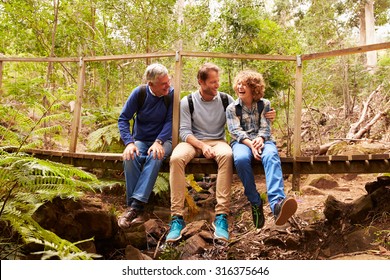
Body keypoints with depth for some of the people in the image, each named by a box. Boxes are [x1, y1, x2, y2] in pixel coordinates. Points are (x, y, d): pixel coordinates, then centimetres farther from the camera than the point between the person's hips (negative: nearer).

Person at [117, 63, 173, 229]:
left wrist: (158, 142, -28)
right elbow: (123, 119, -7)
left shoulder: (171, 94, -9)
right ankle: (136, 209, -31)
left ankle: (135, 205, -40)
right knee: (130, 158, -32)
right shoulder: (139, 93, -8)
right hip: (140, 140, 1)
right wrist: (129, 143, -23)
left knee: (155, 157, -36)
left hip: (162, 140, -1)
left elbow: (170, 121, -12)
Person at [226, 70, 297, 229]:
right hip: (242, 142, 0)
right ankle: (255, 202, -23)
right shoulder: (232, 108, 11)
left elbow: (265, 127, 3)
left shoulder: (265, 104, 14)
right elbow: (236, 131, -2)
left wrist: (260, 139, -22)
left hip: (262, 140, 1)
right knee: (241, 159, -39)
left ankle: (277, 203, -59)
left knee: (271, 156, -38)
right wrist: (250, 144, -22)